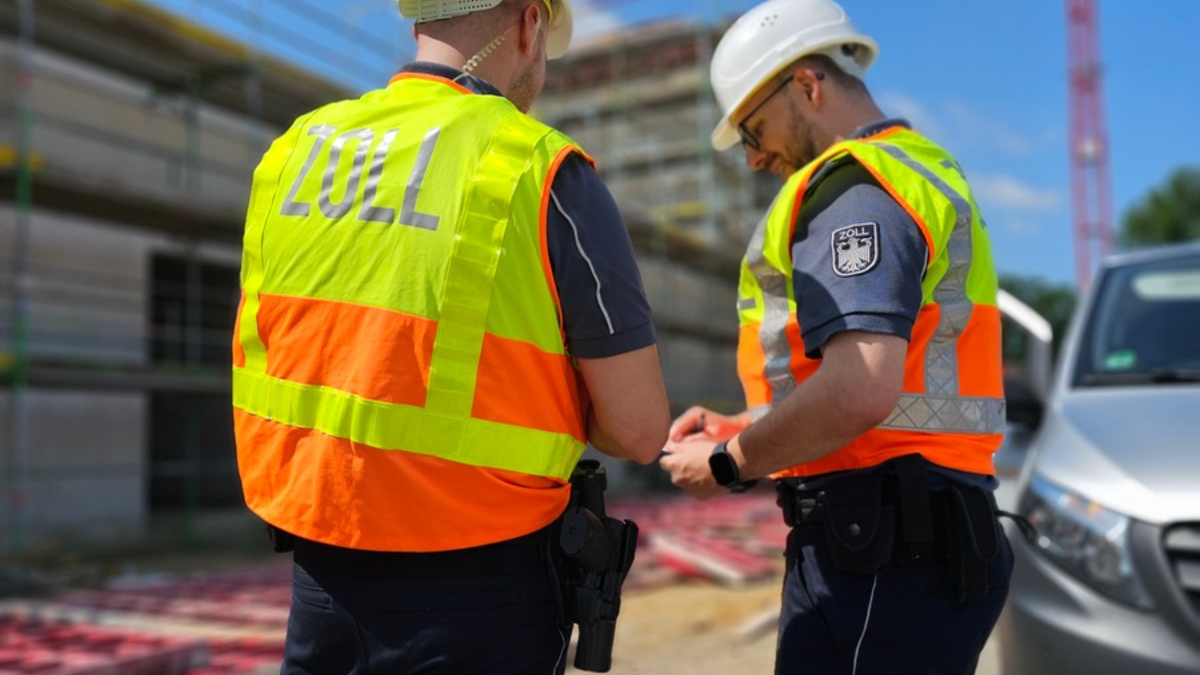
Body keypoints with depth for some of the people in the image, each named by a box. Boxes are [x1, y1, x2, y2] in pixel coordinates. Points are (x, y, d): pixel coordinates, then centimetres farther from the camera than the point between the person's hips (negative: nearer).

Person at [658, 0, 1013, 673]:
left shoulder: (853, 184, -12)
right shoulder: (923, 171, 21)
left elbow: (860, 389, -26)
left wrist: (730, 464, -11)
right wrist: (742, 428, 16)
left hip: (880, 547, -10)